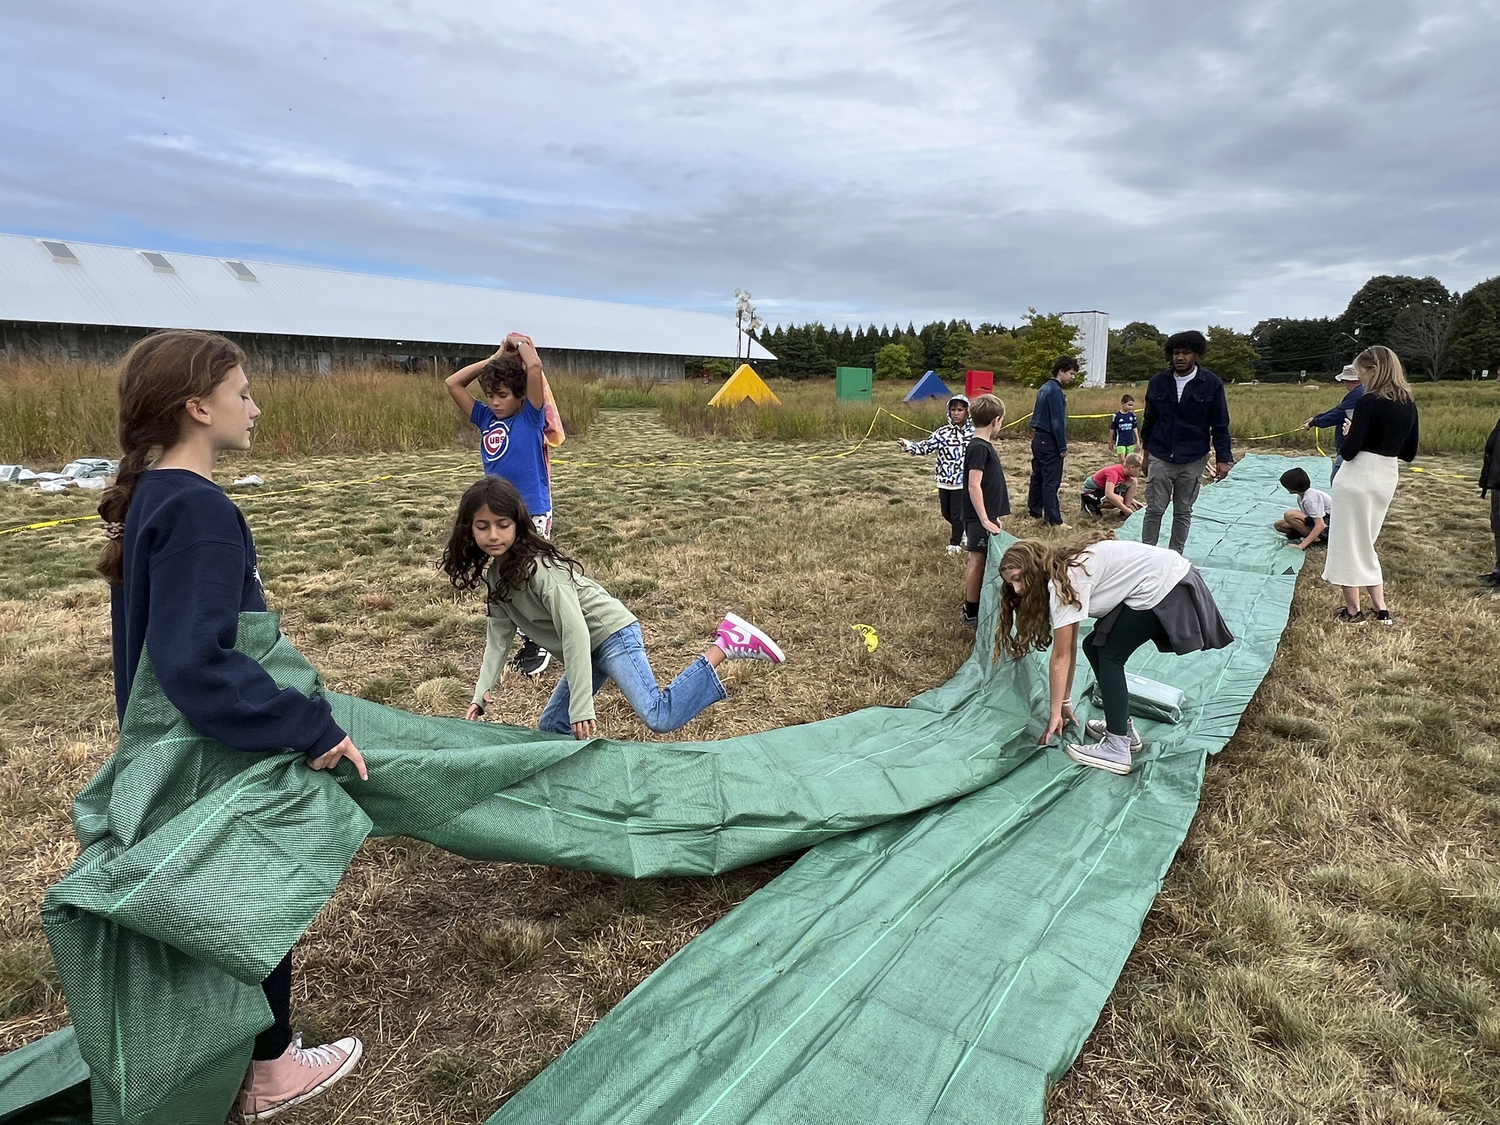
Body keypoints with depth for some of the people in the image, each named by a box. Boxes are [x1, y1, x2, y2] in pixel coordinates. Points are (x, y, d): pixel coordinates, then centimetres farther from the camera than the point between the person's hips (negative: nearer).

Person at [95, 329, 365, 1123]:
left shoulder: (152, 497, 5)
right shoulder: (198, 511, -26)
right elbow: (194, 661, -33)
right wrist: (309, 727, -31)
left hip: (183, 749, 10)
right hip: (221, 757, -9)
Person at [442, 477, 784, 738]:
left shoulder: (539, 569, -25)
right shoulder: (495, 573, 2)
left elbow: (575, 633, -30)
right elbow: (499, 634, 5)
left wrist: (582, 709, -31)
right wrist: (480, 695, -4)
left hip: (611, 634, -9)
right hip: (591, 647, 9)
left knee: (659, 717, -22)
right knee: (551, 728, 14)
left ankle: (725, 646, -8)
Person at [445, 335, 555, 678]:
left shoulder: (531, 417, -8)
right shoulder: (486, 419, 7)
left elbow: (534, 366, -21)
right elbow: (452, 383, 8)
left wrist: (519, 342, -1)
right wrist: (495, 357, 6)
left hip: (533, 512, -6)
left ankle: (541, 646, 14)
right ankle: (527, 643, 25)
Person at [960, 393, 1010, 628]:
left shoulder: (983, 446, 13)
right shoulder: (979, 448, -17)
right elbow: (974, 486, -23)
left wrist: (995, 517, 22)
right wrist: (985, 520, -24)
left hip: (988, 516, 10)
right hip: (980, 519, -10)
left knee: (982, 562, 14)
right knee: (978, 561, -3)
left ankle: (975, 608, 24)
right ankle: (970, 614, 4)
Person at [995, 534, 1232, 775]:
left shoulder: (1063, 582, -16)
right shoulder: (1066, 570, 11)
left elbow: (1061, 656, -12)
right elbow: (1069, 650, 15)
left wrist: (1056, 713, -6)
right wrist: (1066, 701, 17)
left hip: (1164, 586, -9)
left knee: (1109, 655, -5)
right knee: (1094, 647, 10)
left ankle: (1117, 749, -5)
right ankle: (1123, 727, 20)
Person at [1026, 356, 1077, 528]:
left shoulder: (1045, 388, 14)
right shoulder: (1055, 391, -15)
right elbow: (1058, 421, -18)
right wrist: (1063, 447, -14)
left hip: (1038, 439, 10)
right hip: (1049, 442, -10)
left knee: (1038, 477, 15)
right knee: (1051, 481, -8)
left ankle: (1035, 512, 23)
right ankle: (1054, 520, -7)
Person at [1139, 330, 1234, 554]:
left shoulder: (1212, 384, -5)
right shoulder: (1158, 382, 0)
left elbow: (1220, 425, -2)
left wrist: (1223, 458, -6)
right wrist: (1146, 451, 13)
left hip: (1193, 460, -1)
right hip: (1160, 458, 1)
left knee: (1183, 512, 9)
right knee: (1154, 509, 2)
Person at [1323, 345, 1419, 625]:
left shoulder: (1369, 402, -16)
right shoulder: (1408, 405, 7)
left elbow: (1349, 451, -18)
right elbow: (1409, 454, 13)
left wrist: (1349, 432, 1)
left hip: (1358, 478, -8)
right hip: (1387, 479, 8)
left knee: (1348, 543, 6)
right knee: (1365, 544, 20)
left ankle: (1353, 611, 13)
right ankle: (1381, 610, 20)